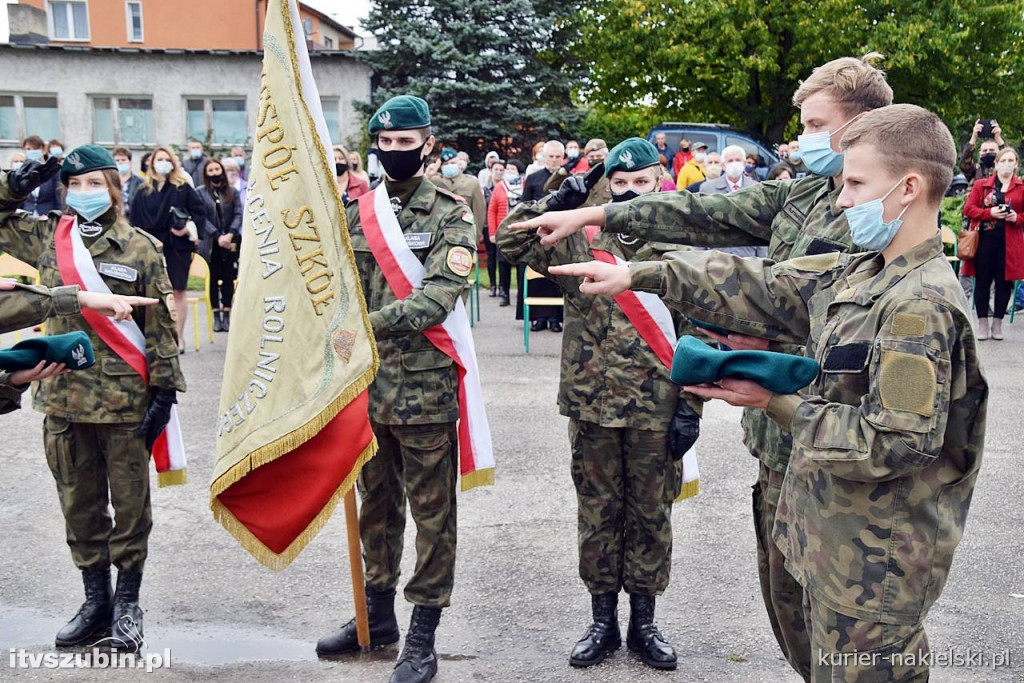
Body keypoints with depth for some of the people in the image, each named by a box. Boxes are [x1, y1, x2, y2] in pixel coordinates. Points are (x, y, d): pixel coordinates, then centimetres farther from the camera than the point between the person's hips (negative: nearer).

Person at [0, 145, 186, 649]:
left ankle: (127, 602, 22)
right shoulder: (47, 238, 7)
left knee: (130, 504, 7)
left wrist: (164, 388, -8)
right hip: (64, 398, 4)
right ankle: (95, 601, 27)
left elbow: (161, 323, -4)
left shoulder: (141, 249, -3)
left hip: (126, 399, -4)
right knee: (79, 506, 13)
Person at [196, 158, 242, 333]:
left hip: (230, 244, 1)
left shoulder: (232, 192, 8)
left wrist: (230, 234, -12)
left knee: (228, 278, 2)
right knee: (213, 279, 3)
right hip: (210, 243, -1)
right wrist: (218, 236, -13)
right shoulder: (200, 193, 2)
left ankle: (227, 314, 8)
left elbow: (238, 214, 3)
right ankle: (216, 315, 9)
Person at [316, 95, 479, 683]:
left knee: (431, 511, 5)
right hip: (368, 383, 5)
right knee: (376, 503, 18)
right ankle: (378, 612, 35)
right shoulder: (357, 211, 9)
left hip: (425, 385, -5)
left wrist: (368, 324, -27)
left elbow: (438, 297, -19)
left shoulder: (451, 214, -6)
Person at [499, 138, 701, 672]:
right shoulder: (580, 244, 3)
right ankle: (603, 622, 27)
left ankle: (643, 623, 27)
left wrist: (690, 406, -7)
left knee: (650, 517, 11)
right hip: (592, 407, 1)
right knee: (597, 514, 12)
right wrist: (558, 202, -9)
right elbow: (510, 240, -2)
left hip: (656, 411, -1)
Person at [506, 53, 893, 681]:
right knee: (780, 584, 18)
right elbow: (704, 215, 8)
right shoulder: (802, 194, 9)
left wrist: (771, 348, -21)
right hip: (778, 431, 8)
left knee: (798, 591, 4)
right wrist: (591, 215, 6)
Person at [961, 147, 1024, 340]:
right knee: (983, 282, 3)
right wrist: (990, 213, -14)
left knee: (1004, 282, 4)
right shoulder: (981, 185, 6)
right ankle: (982, 323, 13)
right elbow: (968, 208, -1)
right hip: (985, 239, 0)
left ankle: (997, 323, 16)